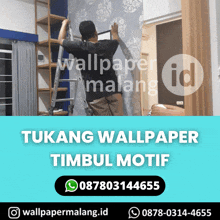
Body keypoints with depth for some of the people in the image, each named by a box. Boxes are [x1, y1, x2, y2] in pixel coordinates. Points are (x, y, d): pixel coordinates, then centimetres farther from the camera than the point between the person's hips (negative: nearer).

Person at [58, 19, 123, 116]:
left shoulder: (80, 47, -5)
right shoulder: (107, 45, 4)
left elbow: (61, 39, 14)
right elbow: (116, 40, 30)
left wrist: (64, 24, 32)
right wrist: (114, 32, 53)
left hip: (95, 95, -2)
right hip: (113, 91, 2)